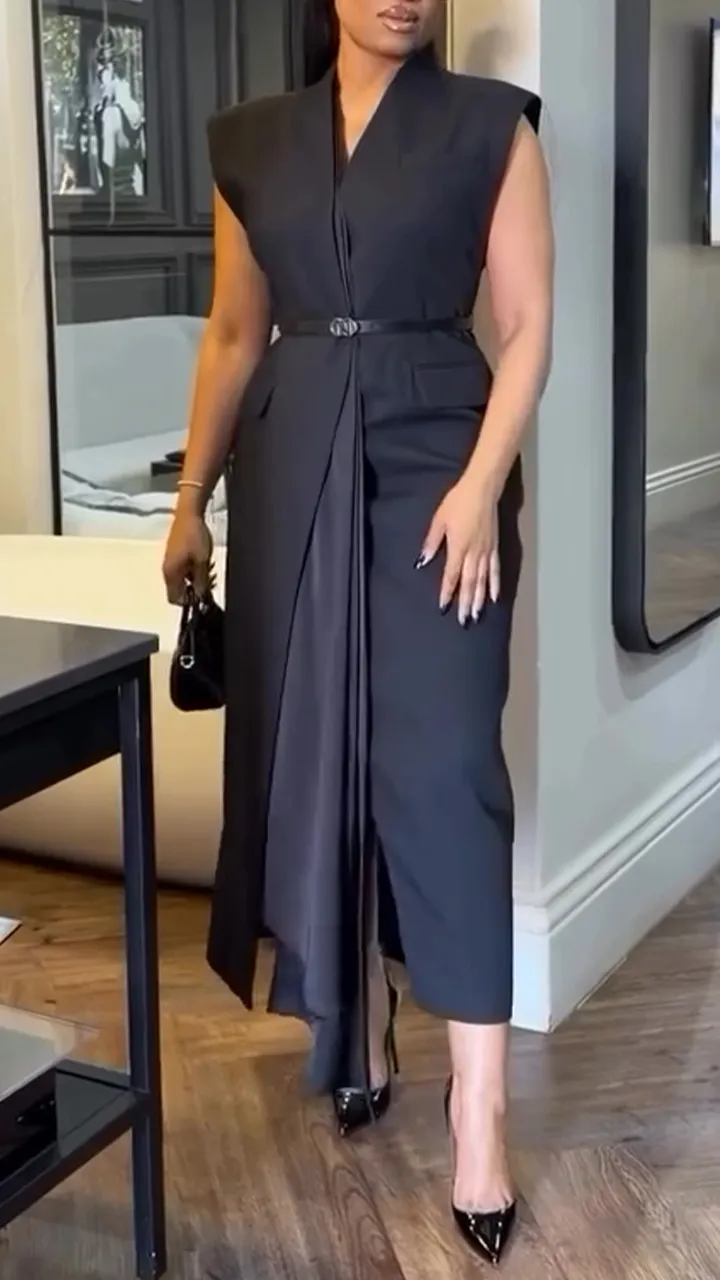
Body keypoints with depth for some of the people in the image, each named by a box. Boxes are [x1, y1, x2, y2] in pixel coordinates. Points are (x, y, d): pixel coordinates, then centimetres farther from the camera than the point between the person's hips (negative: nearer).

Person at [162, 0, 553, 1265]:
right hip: (292, 470, 4)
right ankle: (359, 1024, 26)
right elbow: (233, 335, 14)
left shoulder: (490, 125, 1)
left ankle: (479, 1110, -4)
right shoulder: (252, 143, 11)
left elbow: (527, 326, -3)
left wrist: (480, 483, -15)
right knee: (314, 751, 7)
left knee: (441, 766, -9)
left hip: (431, 458, -3)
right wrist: (192, 496, 11)